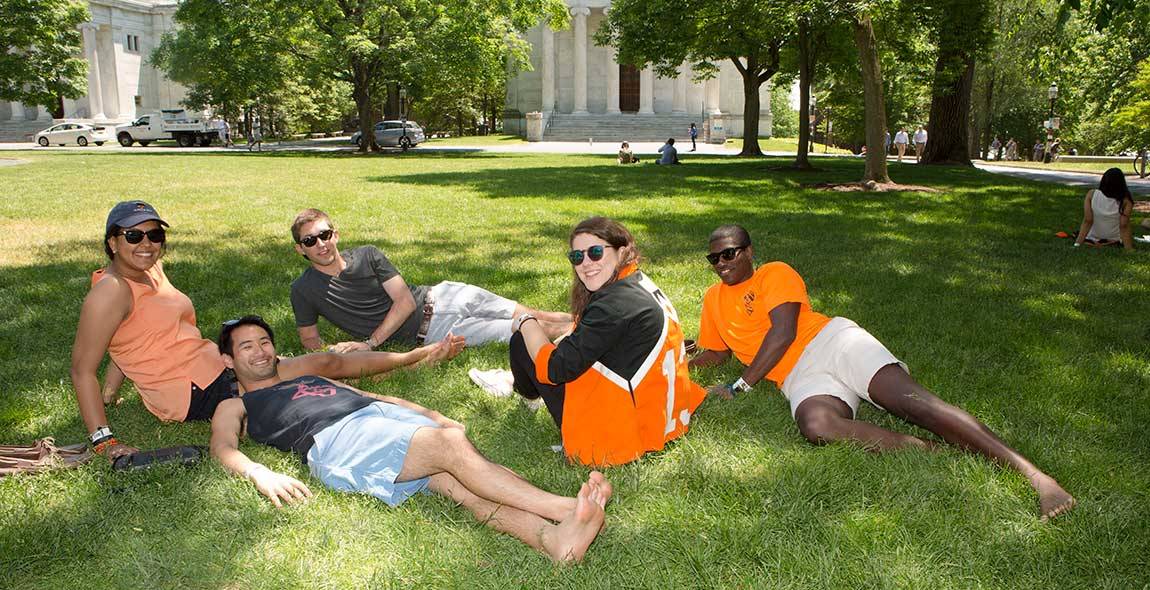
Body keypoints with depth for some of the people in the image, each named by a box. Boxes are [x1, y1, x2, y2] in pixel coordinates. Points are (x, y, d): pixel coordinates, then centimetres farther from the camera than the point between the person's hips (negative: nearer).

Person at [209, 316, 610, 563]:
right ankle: (563, 508, -37)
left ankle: (556, 539, -47)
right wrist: (261, 474, -20)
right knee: (452, 446, -30)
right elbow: (223, 447, 5)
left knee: (454, 479, -26)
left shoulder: (309, 377, 40)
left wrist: (429, 414, 20)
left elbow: (369, 395, 36)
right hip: (337, 440, -5)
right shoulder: (235, 406, 26)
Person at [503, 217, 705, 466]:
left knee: (522, 343, 5)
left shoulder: (614, 306, -25)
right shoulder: (640, 283, 5)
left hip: (620, 433, -10)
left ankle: (528, 390, 37)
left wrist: (526, 323, -5)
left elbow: (554, 368, -21)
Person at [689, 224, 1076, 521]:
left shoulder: (774, 273, 8)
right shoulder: (714, 300, 25)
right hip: (800, 378, 2)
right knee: (816, 426, -36)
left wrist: (740, 386, -9)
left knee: (911, 400, -25)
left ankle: (1033, 474, -31)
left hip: (829, 340, -2)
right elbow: (717, 353, 33)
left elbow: (783, 332, -6)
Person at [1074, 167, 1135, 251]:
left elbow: (1087, 221, -19)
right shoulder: (1126, 200, -19)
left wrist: (1077, 244, -18)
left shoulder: (1091, 194, -17)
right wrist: (1129, 250, -17)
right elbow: (1124, 226, -21)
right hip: (1115, 240, -1)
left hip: (1091, 240, 1)